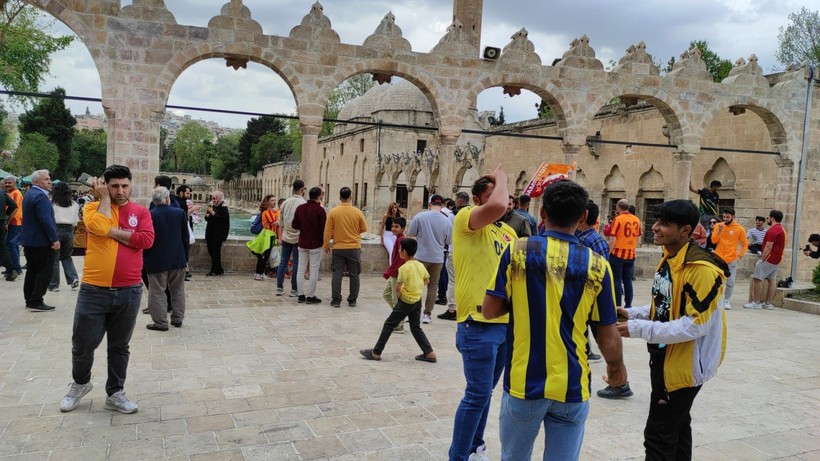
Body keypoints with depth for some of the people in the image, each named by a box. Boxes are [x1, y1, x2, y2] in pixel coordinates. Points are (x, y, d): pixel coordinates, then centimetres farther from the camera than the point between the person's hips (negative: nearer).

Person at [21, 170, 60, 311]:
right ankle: (36, 301, -3)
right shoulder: (40, 196, -18)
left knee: (32, 270, 15)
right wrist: (55, 239, -22)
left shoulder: (29, 195, 15)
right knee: (44, 272, -4)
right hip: (42, 241, -10)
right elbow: (46, 220, -25)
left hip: (29, 240, 10)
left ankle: (30, 300, 21)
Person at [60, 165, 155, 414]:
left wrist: (113, 231, -13)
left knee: (120, 346, 13)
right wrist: (104, 197, -9)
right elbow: (98, 226, -20)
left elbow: (147, 239, -13)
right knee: (83, 344, 9)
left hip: (129, 292, 1)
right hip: (94, 290, -1)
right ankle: (80, 383, 38)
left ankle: (115, 393, 28)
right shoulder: (93, 207, 2)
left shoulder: (140, 212, 4)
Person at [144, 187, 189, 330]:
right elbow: (185, 238, 1)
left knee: (157, 292, 6)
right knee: (177, 290, 16)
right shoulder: (180, 213, -5)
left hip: (157, 260, -3)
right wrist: (186, 258, 12)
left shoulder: (149, 216, -14)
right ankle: (177, 318, 24)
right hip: (178, 259, 3)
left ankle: (160, 322, 9)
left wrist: (144, 259, 4)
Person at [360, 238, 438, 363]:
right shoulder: (421, 265, 3)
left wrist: (398, 295, -2)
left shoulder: (404, 268, -18)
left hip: (406, 302, -7)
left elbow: (398, 287, -20)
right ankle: (429, 353, 13)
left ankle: (376, 352, 10)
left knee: (389, 324, 4)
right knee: (415, 327, 17)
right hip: (418, 301, 7)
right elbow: (427, 280, 15)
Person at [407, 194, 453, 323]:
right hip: (437, 258, 2)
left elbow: (410, 233, -5)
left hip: (421, 257, -2)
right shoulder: (447, 221, -5)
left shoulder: (420, 216, -12)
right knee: (433, 286, 13)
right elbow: (448, 242, 5)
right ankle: (427, 314, 16)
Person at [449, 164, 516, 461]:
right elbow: (496, 207, -30)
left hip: (505, 323, 7)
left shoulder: (508, 231, 13)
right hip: (479, 324, -7)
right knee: (477, 394, -4)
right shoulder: (465, 218, -9)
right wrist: (501, 178, -12)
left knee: (484, 391, 19)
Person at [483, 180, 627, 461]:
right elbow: (608, 336, -2)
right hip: (571, 386, 0)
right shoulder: (597, 265, -7)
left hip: (524, 382, 0)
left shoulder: (517, 251, -9)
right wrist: (616, 368, 17)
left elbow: (490, 310, -4)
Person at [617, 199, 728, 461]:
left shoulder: (701, 269, -24)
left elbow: (696, 325, -27)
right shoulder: (668, 260, 6)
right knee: (676, 427, 23)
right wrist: (632, 313, -1)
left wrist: (638, 329, -28)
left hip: (684, 365, -9)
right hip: (664, 358, 9)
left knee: (658, 436, -4)